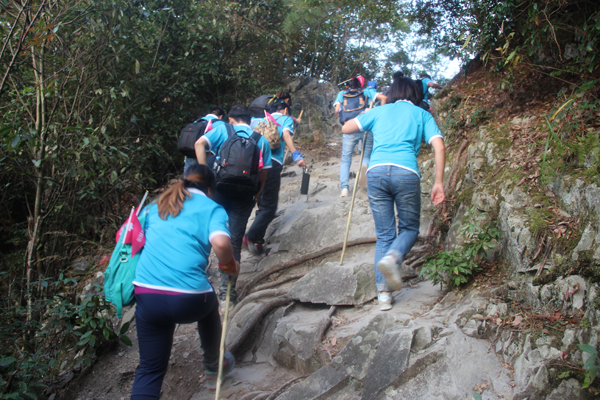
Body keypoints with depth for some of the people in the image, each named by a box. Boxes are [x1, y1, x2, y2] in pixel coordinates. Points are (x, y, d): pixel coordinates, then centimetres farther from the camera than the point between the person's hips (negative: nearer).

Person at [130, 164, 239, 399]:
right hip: (189, 300, -3)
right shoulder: (211, 208, 4)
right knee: (209, 305, 34)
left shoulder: (155, 207, 19)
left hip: (146, 298, 3)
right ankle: (213, 369, 49)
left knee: (150, 370, 16)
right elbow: (220, 242, -16)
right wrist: (229, 265, 3)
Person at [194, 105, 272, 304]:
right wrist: (256, 196, 15)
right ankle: (228, 286, 11)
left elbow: (200, 143, -10)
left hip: (220, 189, -1)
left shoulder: (223, 130, 5)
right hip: (245, 195, 1)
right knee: (234, 241, 6)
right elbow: (264, 173, 6)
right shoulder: (262, 140, 10)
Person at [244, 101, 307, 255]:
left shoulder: (260, 119, 28)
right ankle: (252, 237, -19)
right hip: (272, 163, -5)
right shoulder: (286, 119, 15)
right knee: (269, 206, -1)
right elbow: (286, 134, -5)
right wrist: (296, 155, -15)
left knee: (262, 203, 18)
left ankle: (258, 239, 16)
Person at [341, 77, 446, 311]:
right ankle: (392, 257, -18)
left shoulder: (379, 111, 24)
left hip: (377, 170, 2)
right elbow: (439, 146, 6)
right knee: (409, 228, 15)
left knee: (384, 235, 9)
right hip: (406, 171, -2)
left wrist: (365, 127, 42)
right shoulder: (422, 114, 20)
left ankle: (383, 294, 1)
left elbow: (346, 129, 24)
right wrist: (438, 183, 6)